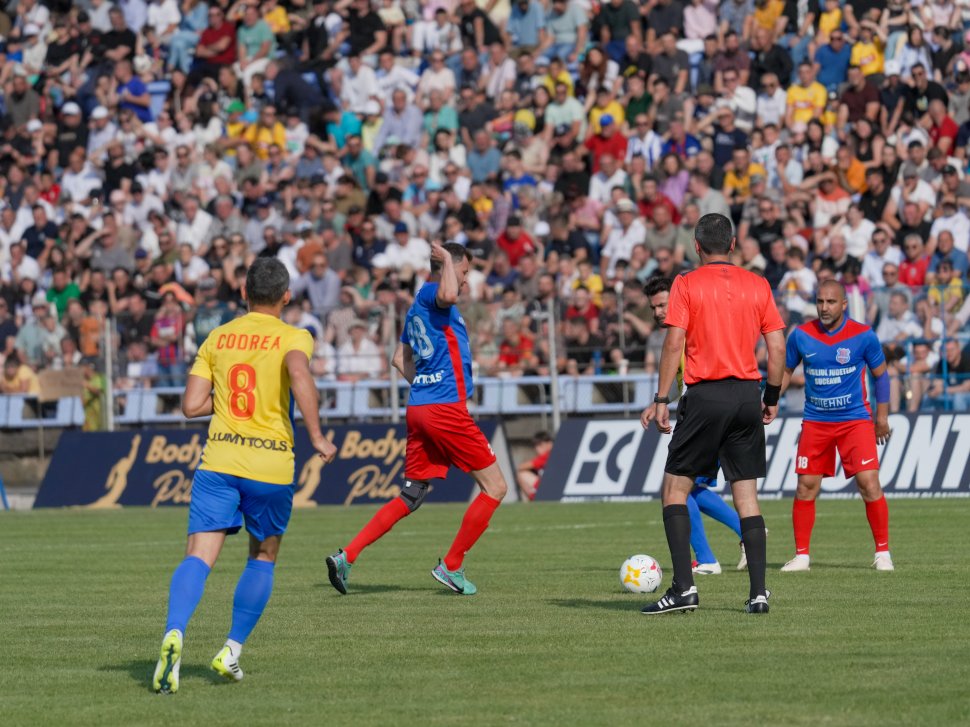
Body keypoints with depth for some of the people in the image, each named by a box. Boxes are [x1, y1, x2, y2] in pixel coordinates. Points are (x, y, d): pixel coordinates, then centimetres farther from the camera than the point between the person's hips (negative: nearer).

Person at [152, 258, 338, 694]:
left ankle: (174, 633, -33)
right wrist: (317, 437, -18)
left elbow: (191, 405, 6)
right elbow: (299, 374, -23)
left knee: (199, 557, -8)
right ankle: (232, 650, 17)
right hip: (271, 464, -1)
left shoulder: (216, 339, 10)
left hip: (218, 461, 1)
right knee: (263, 559, 20)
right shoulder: (294, 338, 1)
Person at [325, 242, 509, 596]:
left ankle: (347, 556, 1)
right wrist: (447, 259, -17)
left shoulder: (416, 308, 20)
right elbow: (448, 295, -34)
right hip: (447, 408, -9)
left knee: (410, 498, 11)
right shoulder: (429, 293, -8)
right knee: (495, 487, 1)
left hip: (419, 407, 9)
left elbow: (401, 359, 28)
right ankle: (451, 567, 3)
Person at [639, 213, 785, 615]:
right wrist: (772, 397, 15)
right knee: (746, 494, 8)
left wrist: (661, 400, -7)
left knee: (675, 488, 5)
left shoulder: (686, 285, -2)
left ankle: (683, 587, -7)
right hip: (748, 395, 4)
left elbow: (674, 344, -9)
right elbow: (777, 347, 5)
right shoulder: (757, 285, 7)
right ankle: (758, 592, 1)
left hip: (706, 395, -4)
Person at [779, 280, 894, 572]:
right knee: (806, 488, -1)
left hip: (855, 419, -2)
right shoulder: (801, 335, -3)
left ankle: (882, 553, 0)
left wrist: (882, 416, 4)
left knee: (869, 483, -13)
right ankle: (801, 555, 10)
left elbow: (881, 373, 5)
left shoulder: (863, 336, -8)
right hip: (815, 422, 2)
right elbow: (785, 370, 11)